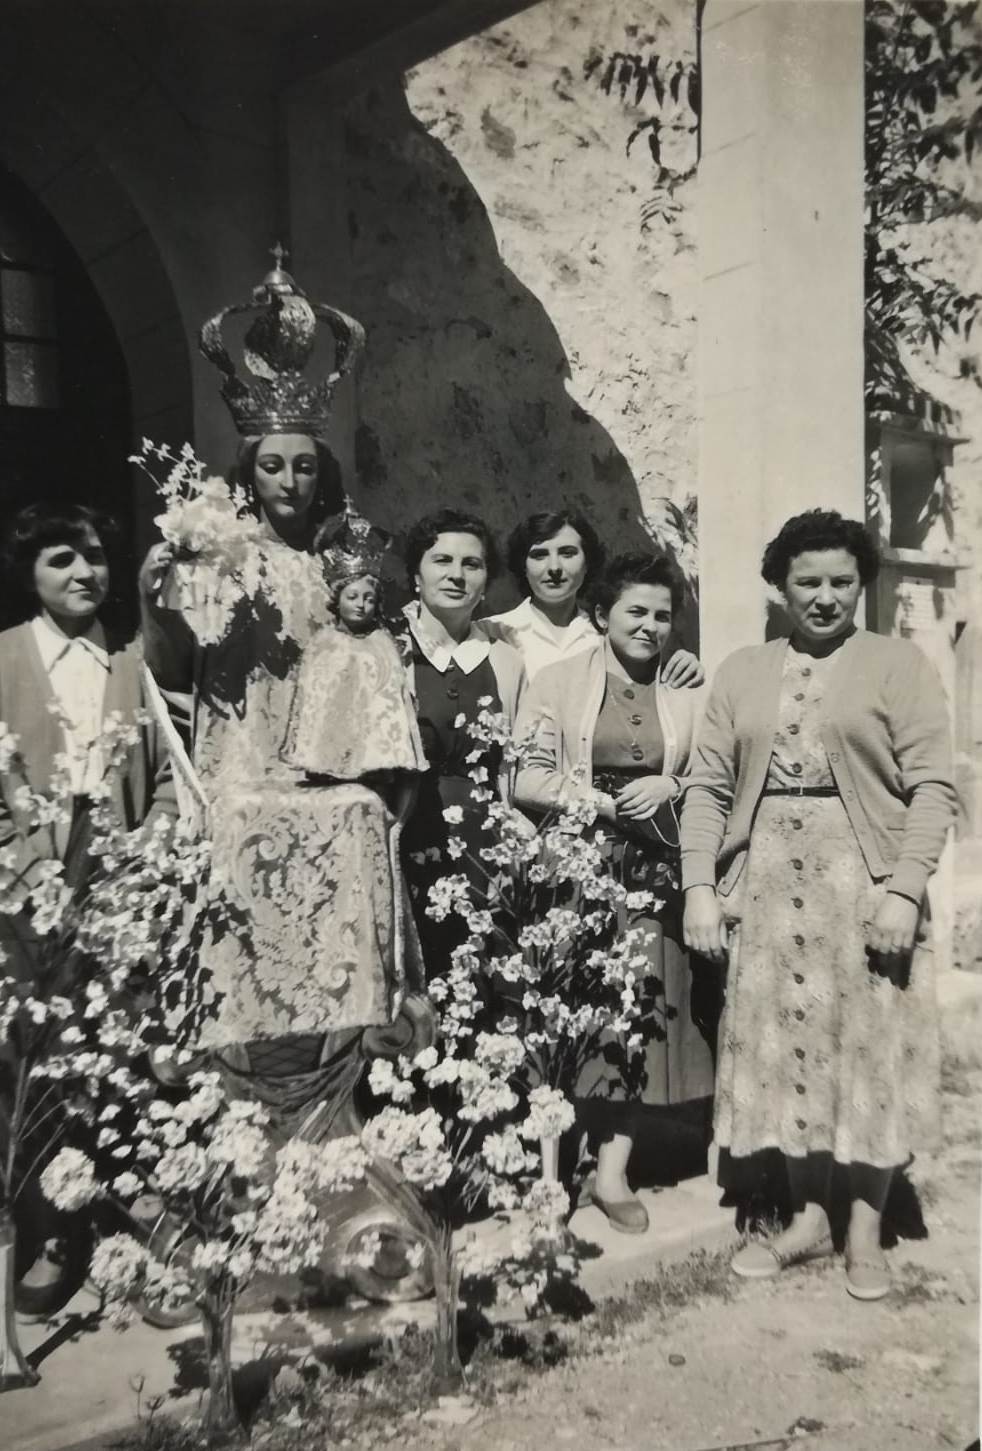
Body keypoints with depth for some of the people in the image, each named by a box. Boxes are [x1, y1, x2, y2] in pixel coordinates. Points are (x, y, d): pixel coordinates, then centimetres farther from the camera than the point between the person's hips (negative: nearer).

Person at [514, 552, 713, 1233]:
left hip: (653, 871, 3)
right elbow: (526, 779, -6)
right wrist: (604, 801, -13)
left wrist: (668, 787, -9)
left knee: (641, 1009, 1)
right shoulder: (557, 681, 1)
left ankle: (613, 1171, 12)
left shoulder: (687, 691, 10)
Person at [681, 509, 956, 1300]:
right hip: (767, 881, 3)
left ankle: (865, 1228, 20)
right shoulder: (742, 671, 11)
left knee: (869, 1050, 4)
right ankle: (809, 1217, 24)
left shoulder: (898, 663, 2)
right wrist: (700, 886, -2)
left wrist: (905, 888, -15)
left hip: (862, 880, -3)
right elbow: (709, 787, 7)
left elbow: (933, 786, -5)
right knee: (786, 1048, 9)